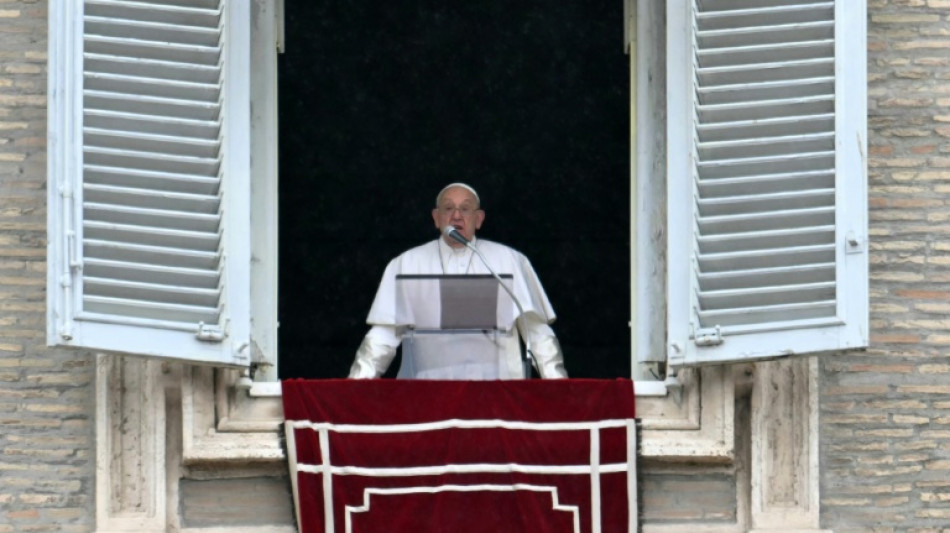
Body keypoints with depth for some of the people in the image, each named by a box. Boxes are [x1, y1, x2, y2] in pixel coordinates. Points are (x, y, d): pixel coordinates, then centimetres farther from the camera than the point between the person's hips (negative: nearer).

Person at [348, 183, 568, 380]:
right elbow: (384, 334, 9)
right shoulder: (407, 264, 11)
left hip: (495, 381, 0)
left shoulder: (509, 261, 10)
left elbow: (537, 330, 8)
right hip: (426, 384, 0)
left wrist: (556, 382, -3)